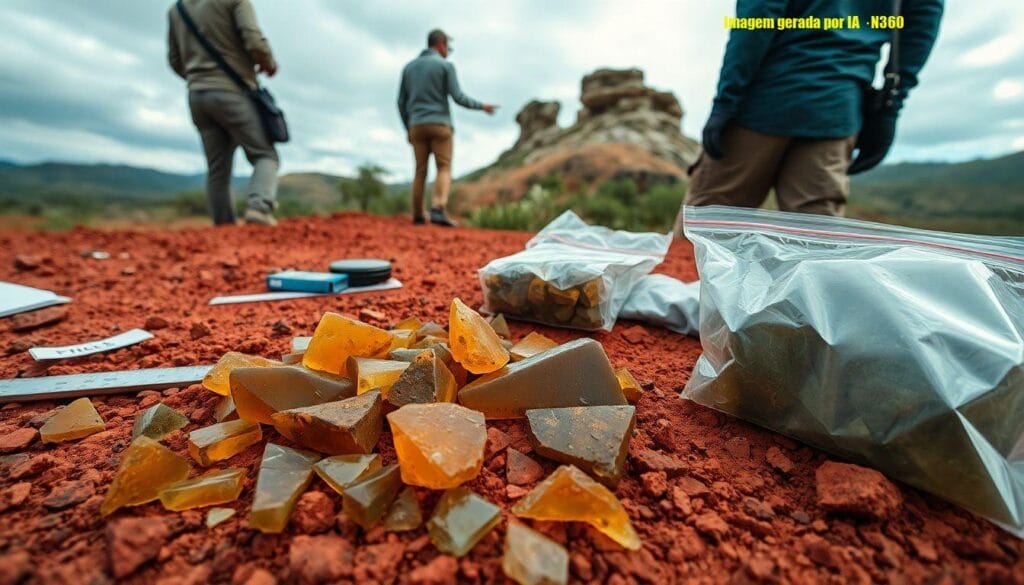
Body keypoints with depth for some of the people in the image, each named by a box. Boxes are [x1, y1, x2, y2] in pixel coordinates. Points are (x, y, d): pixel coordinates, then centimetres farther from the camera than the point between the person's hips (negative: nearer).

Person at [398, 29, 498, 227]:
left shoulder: (409, 67, 16)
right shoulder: (446, 65, 2)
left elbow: (401, 102, 13)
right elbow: (458, 97, -6)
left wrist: (408, 129, 20)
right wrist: (481, 106, 7)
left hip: (417, 126, 5)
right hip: (439, 124, -4)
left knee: (421, 171, 7)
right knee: (444, 169, -4)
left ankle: (417, 216, 6)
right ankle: (438, 211, -21)